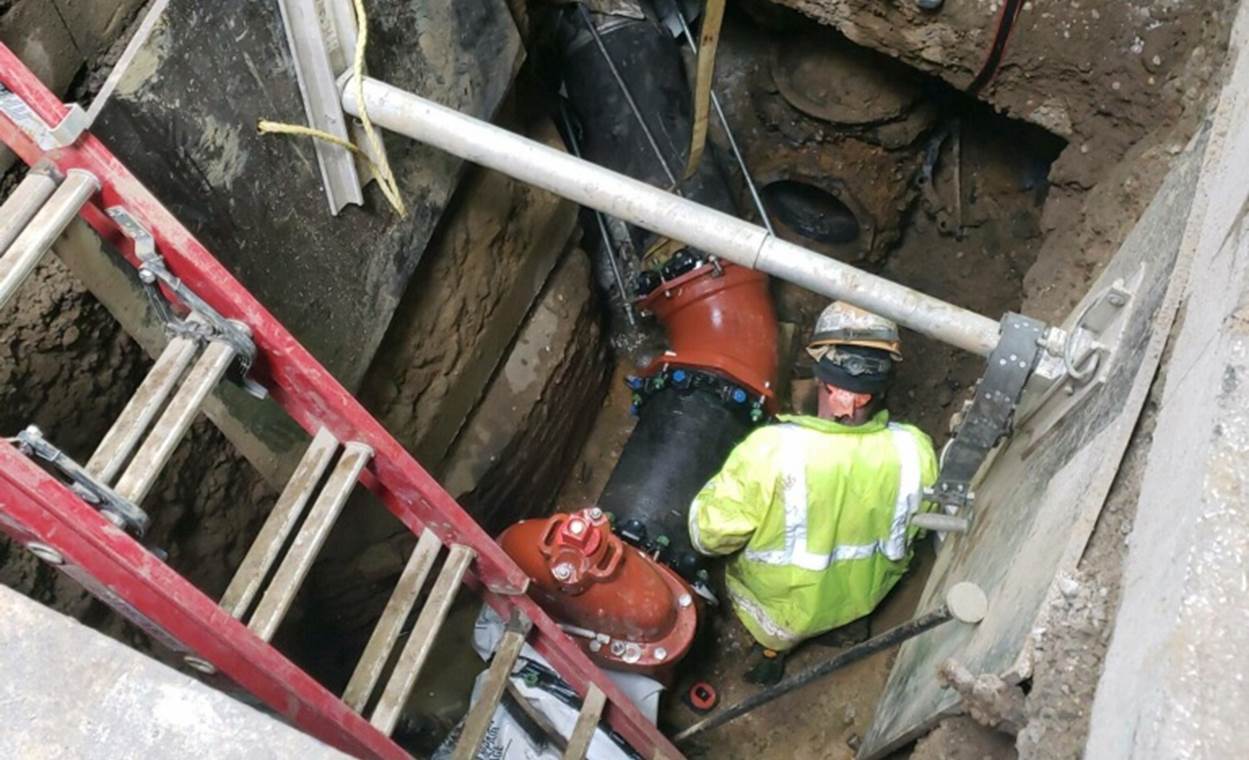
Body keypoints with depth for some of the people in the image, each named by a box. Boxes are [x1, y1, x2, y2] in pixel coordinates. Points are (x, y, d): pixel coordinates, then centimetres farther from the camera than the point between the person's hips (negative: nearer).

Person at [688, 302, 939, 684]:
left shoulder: (771, 450, -37)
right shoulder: (914, 450, -26)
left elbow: (710, 534, -24)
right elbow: (914, 528, -5)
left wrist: (717, 492, -4)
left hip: (784, 606, -3)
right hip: (864, 596, 3)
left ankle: (770, 648, 28)